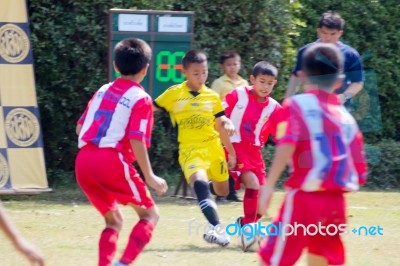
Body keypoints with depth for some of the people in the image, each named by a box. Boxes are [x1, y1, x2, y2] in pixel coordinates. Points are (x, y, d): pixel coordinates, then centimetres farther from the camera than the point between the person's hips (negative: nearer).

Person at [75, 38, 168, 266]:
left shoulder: (103, 91, 18)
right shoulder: (141, 99, -1)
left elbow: (80, 128, 20)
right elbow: (136, 140, -11)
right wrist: (149, 176, -6)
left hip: (83, 160, 6)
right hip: (112, 160, -6)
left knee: (114, 219, 21)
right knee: (150, 213, 7)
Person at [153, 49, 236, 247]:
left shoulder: (213, 97, 5)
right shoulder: (173, 94, -4)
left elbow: (221, 127, 15)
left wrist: (231, 152, 17)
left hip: (214, 149, 4)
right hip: (190, 150, -4)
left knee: (223, 192, 14)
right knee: (200, 183, -31)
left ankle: (209, 185, 52)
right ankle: (217, 229, -36)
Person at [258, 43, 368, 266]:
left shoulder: (297, 105, 0)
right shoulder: (346, 117, 13)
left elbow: (287, 145, -19)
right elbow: (360, 174, 13)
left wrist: (270, 185, -18)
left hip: (304, 197, -5)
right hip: (335, 203, 5)